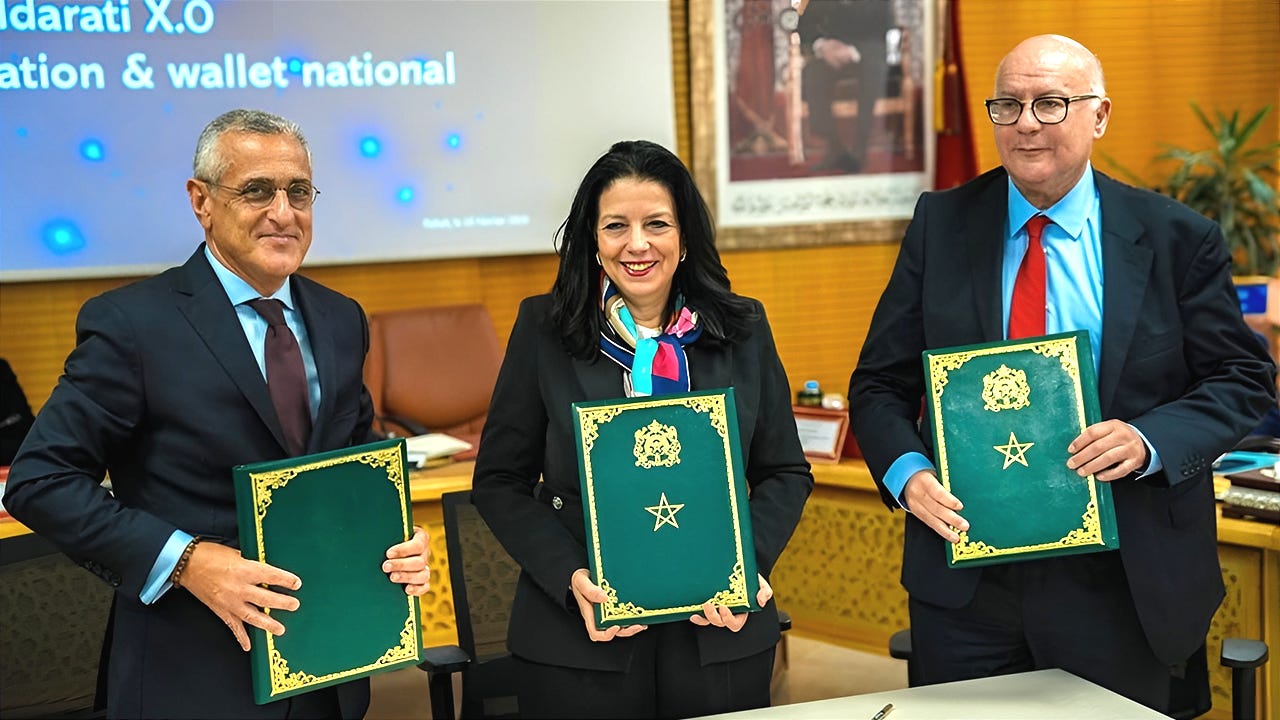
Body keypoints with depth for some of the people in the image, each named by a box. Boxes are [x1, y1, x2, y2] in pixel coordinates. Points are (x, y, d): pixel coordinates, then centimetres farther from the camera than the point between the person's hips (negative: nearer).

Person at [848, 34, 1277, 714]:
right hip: (965, 575, 1)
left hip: (1121, 582, -1)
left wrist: (1150, 441, -17)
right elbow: (880, 382, 5)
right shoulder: (940, 225, 3)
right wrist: (907, 472, -15)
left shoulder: (1178, 239, -1)